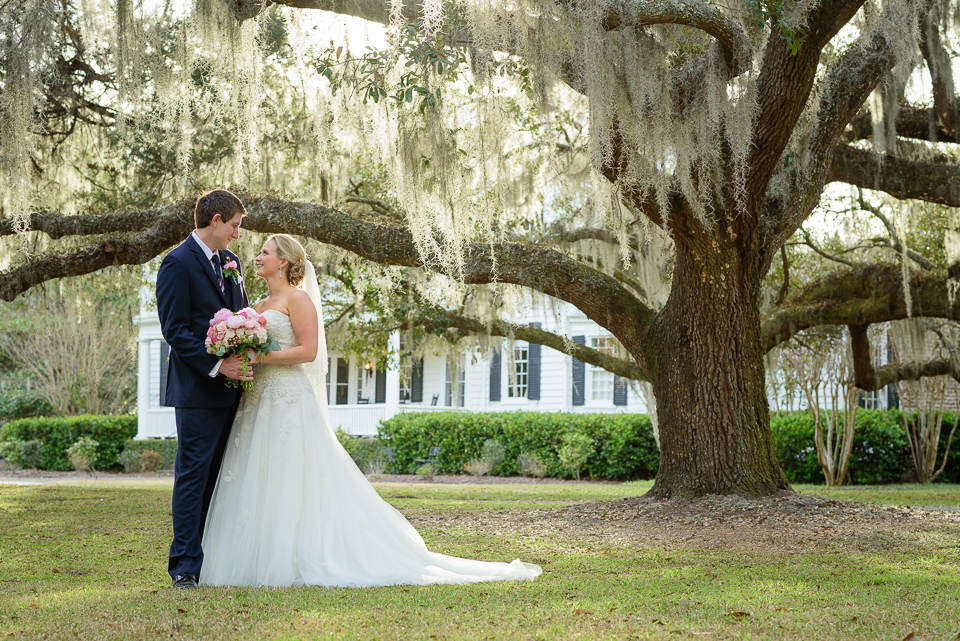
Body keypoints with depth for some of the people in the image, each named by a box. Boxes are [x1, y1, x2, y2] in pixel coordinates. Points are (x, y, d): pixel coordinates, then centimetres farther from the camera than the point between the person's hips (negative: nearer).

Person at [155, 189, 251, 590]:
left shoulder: (230, 261, 15)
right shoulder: (178, 264, -9)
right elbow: (175, 330, -15)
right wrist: (216, 364, -21)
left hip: (230, 390, 8)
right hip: (198, 390, -8)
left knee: (220, 477, 10)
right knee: (193, 475, -5)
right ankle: (185, 565, -2)